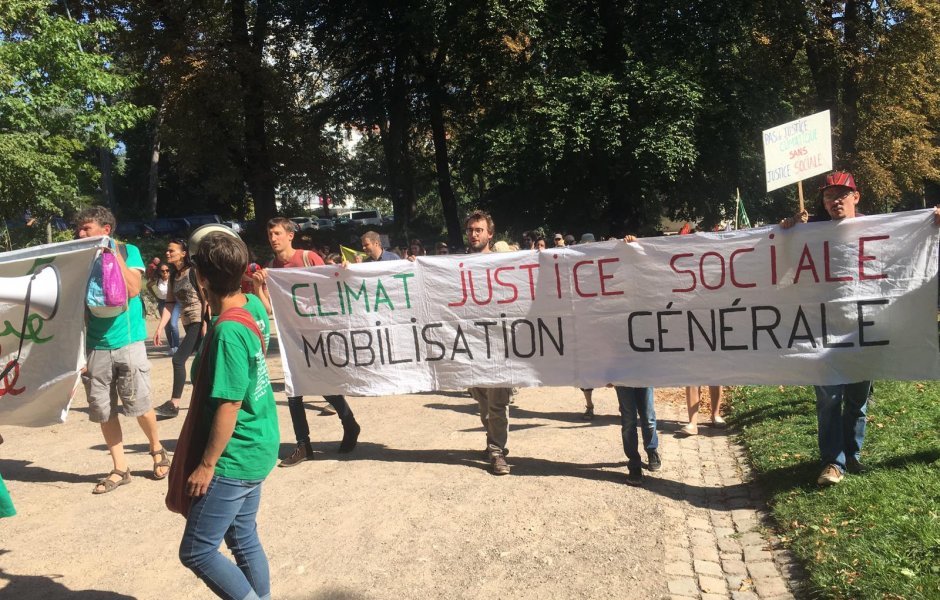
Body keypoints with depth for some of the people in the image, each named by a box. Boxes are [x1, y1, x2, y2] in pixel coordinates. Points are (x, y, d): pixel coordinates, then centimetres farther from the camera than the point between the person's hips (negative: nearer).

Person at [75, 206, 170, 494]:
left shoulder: (128, 251, 0)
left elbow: (132, 289, -14)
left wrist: (113, 254, -13)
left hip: (128, 342, -3)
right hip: (95, 346, 3)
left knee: (139, 405, 0)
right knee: (104, 412, 5)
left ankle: (157, 448, 26)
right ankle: (120, 469, 17)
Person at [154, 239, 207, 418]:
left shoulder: (193, 272, -9)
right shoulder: (173, 276, 12)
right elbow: (169, 303, 10)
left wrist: (205, 324, -20)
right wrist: (159, 328, 3)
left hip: (199, 322, -8)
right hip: (188, 324, 8)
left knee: (179, 359, -13)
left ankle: (174, 404, -7)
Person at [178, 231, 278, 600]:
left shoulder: (227, 333, -25)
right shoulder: (254, 307, -2)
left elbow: (229, 406, -23)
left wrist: (206, 465, -15)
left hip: (234, 458, -9)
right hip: (257, 449, 9)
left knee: (196, 552, 4)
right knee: (244, 539, 20)